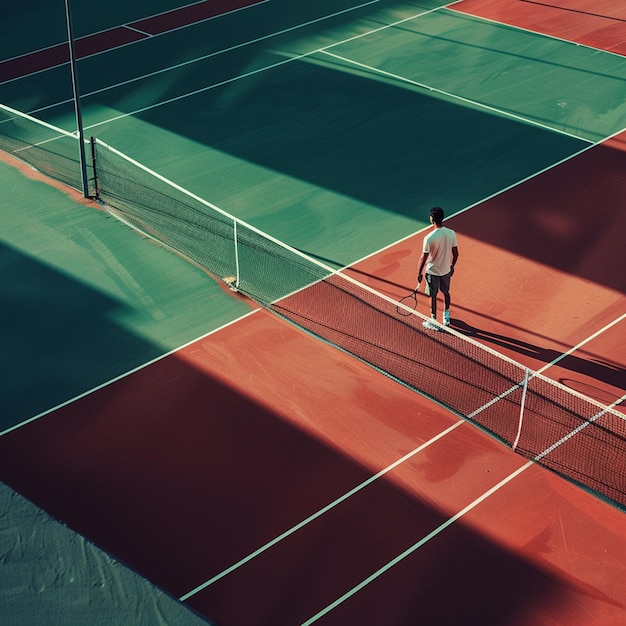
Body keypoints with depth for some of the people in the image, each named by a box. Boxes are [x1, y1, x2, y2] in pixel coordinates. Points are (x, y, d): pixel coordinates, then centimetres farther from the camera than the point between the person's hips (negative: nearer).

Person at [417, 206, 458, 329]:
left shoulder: (429, 238, -27)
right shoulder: (451, 233, -13)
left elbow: (424, 258, -18)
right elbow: (455, 253, -2)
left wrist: (419, 273, -4)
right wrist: (452, 266, 15)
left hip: (432, 271, -4)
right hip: (446, 270, 5)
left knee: (433, 296, 12)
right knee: (446, 293, 25)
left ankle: (433, 321, 24)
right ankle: (446, 317, 42)